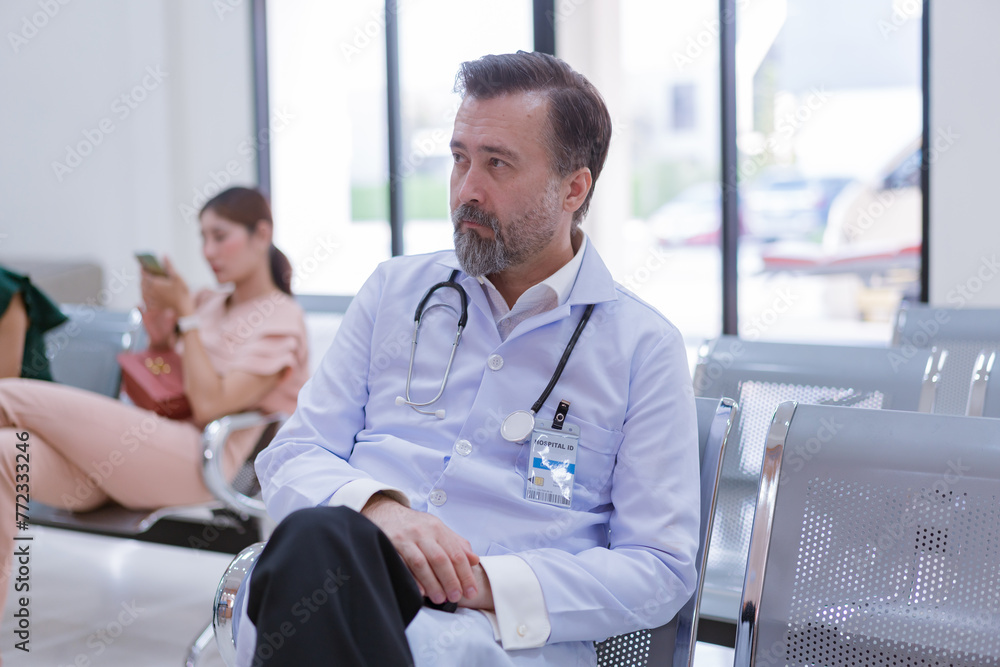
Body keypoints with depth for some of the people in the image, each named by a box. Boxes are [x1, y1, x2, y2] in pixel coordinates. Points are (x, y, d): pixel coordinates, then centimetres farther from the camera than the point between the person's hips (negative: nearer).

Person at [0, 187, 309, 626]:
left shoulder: (281, 320, -1)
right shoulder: (208, 303, 21)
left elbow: (209, 404, -12)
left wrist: (185, 314, -7)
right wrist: (157, 317, 8)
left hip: (192, 465, -7)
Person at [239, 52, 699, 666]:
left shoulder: (644, 346, 8)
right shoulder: (395, 290, 19)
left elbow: (662, 569, 3)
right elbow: (292, 456, 14)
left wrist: (492, 585, -13)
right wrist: (376, 508, -11)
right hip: (341, 591, 4)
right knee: (315, 541, -34)